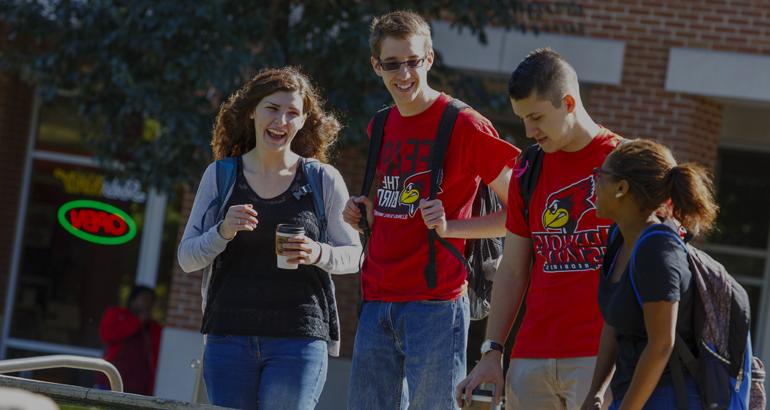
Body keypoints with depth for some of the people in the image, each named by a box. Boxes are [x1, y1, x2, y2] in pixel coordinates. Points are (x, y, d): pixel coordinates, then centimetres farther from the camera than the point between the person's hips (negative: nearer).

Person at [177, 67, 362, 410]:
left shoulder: (325, 180, 3)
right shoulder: (220, 176, 7)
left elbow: (354, 255, 8)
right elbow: (187, 259, 6)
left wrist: (319, 254, -14)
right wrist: (223, 232, -14)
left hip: (298, 339, -2)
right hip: (228, 338, 2)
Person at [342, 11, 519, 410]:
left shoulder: (464, 125, -7)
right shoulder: (380, 127, 14)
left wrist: (450, 227, -16)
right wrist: (364, 214, 8)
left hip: (435, 305, -7)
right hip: (377, 302, 7)